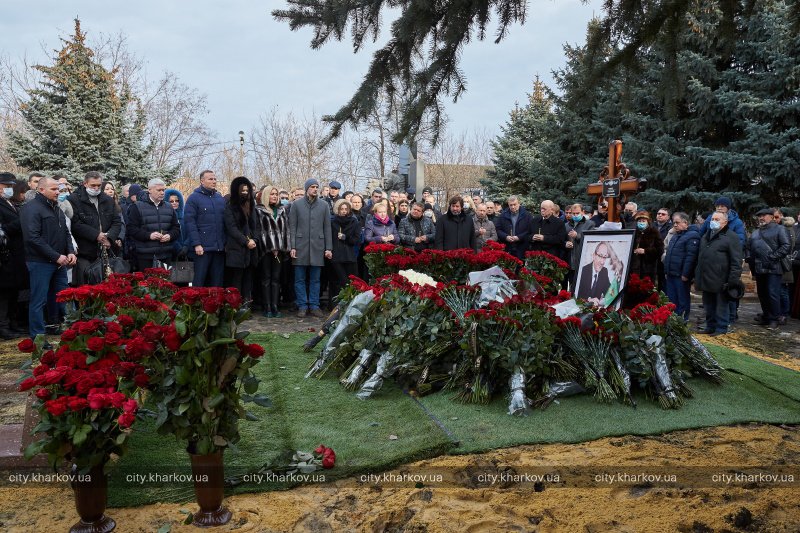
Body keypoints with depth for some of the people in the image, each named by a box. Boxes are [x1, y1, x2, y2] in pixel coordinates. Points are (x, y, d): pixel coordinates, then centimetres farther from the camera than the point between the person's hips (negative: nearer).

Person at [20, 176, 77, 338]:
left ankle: (57, 327, 29)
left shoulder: (56, 208, 15)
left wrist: (70, 252, 4)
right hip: (40, 262, -8)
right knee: (39, 300, -2)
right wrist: (56, 256, -19)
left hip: (60, 262, 8)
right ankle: (37, 336, 6)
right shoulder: (31, 208, -11)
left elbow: (66, 233, 21)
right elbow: (33, 238, -19)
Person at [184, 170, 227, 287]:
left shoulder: (220, 198, 15)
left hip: (219, 248, 5)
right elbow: (189, 222, -9)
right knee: (199, 282, -2)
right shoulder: (194, 198, -2)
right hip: (202, 248, -5)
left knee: (217, 282, 9)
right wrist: (196, 244, -16)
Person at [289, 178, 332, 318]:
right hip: (300, 247, -1)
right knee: (300, 279, 3)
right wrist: (292, 246, -5)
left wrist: (328, 248, 2)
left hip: (317, 247, 1)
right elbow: (292, 227, 2)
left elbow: (327, 228, 7)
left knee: (315, 279, 7)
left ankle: (314, 306, 14)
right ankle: (302, 306, 11)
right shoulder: (297, 204, 3)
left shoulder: (324, 205, 8)